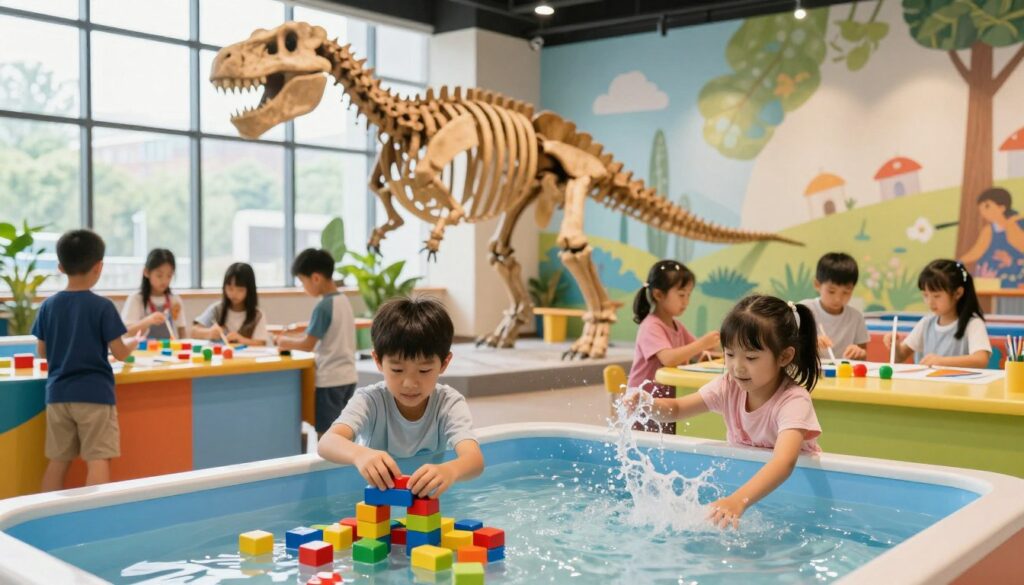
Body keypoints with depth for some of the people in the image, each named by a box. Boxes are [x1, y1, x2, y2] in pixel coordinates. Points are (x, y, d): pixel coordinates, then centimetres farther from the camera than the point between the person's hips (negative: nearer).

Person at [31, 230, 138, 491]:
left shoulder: (48, 306, 3)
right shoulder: (102, 306, -10)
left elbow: (42, 352, 10)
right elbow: (119, 353, -8)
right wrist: (133, 344, 13)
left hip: (58, 393, 5)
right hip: (94, 393, -5)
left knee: (58, 461, 13)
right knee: (98, 460, -3)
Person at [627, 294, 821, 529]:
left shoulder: (794, 401, -28)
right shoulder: (729, 386, -11)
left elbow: (784, 462, -44)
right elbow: (675, 409, -4)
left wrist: (738, 501, -60)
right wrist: (649, 405, -28)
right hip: (743, 477, 4)